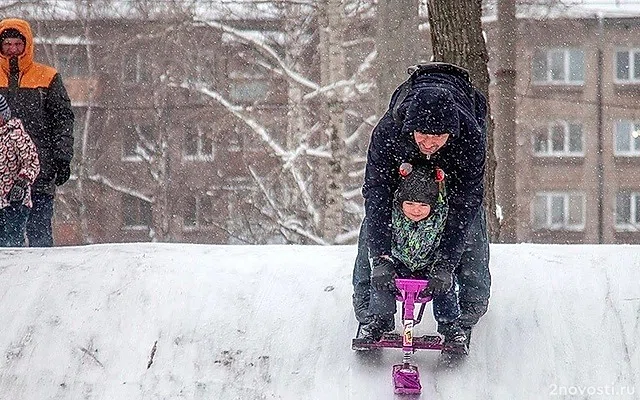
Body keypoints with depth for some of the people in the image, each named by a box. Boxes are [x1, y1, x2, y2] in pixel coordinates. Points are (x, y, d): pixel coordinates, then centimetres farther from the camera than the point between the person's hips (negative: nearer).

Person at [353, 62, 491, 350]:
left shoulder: (470, 136, -44)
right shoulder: (388, 131, -43)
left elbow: (465, 202, -37)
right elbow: (377, 191, -39)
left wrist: (446, 262, -42)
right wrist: (380, 257, -46)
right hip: (405, 157, 1)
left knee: (470, 221, -9)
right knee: (375, 218, -7)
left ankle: (467, 314, 3)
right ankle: (368, 312, 1)